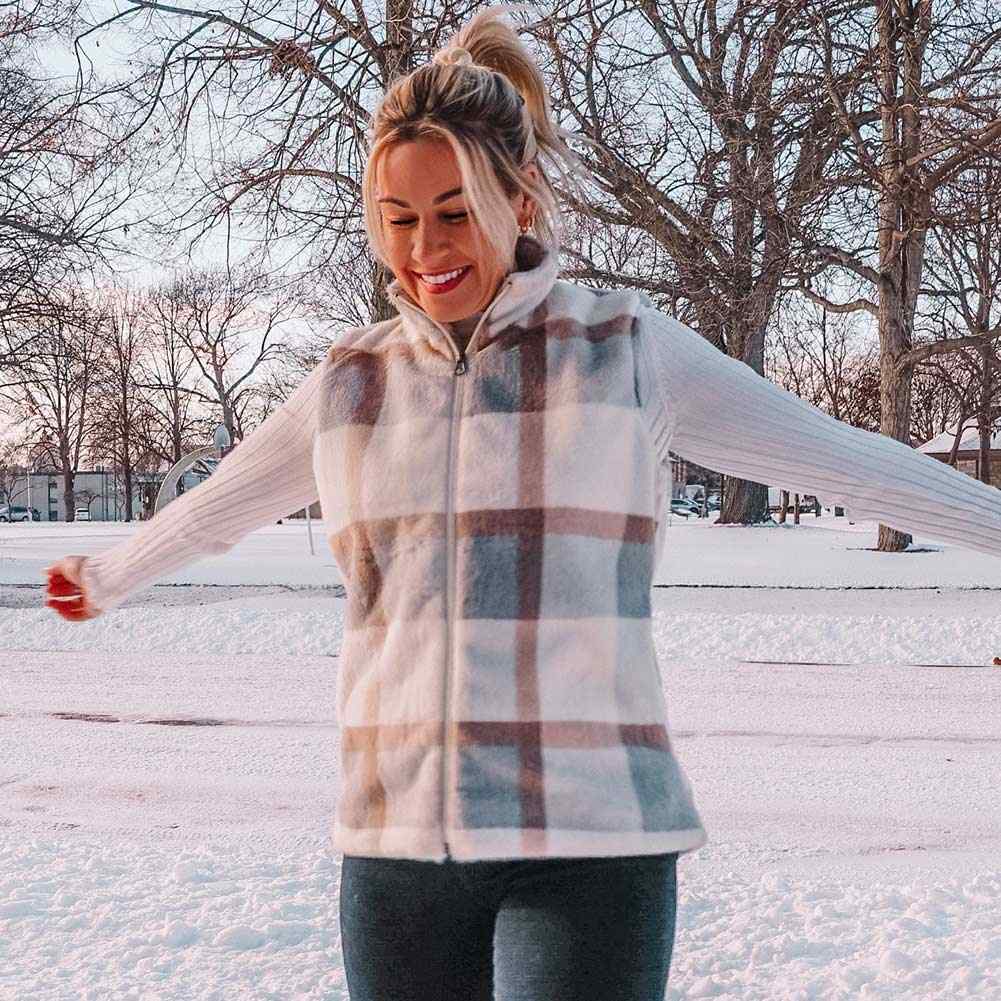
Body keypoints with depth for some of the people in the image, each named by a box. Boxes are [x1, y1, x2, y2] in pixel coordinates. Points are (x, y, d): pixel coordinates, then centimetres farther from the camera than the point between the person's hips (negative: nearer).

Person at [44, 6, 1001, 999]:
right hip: (396, 837, 4)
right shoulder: (351, 379, 8)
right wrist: (105, 577, 40)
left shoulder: (626, 349, -1)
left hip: (590, 839, -3)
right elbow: (211, 506, 25)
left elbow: (843, 458, 6)